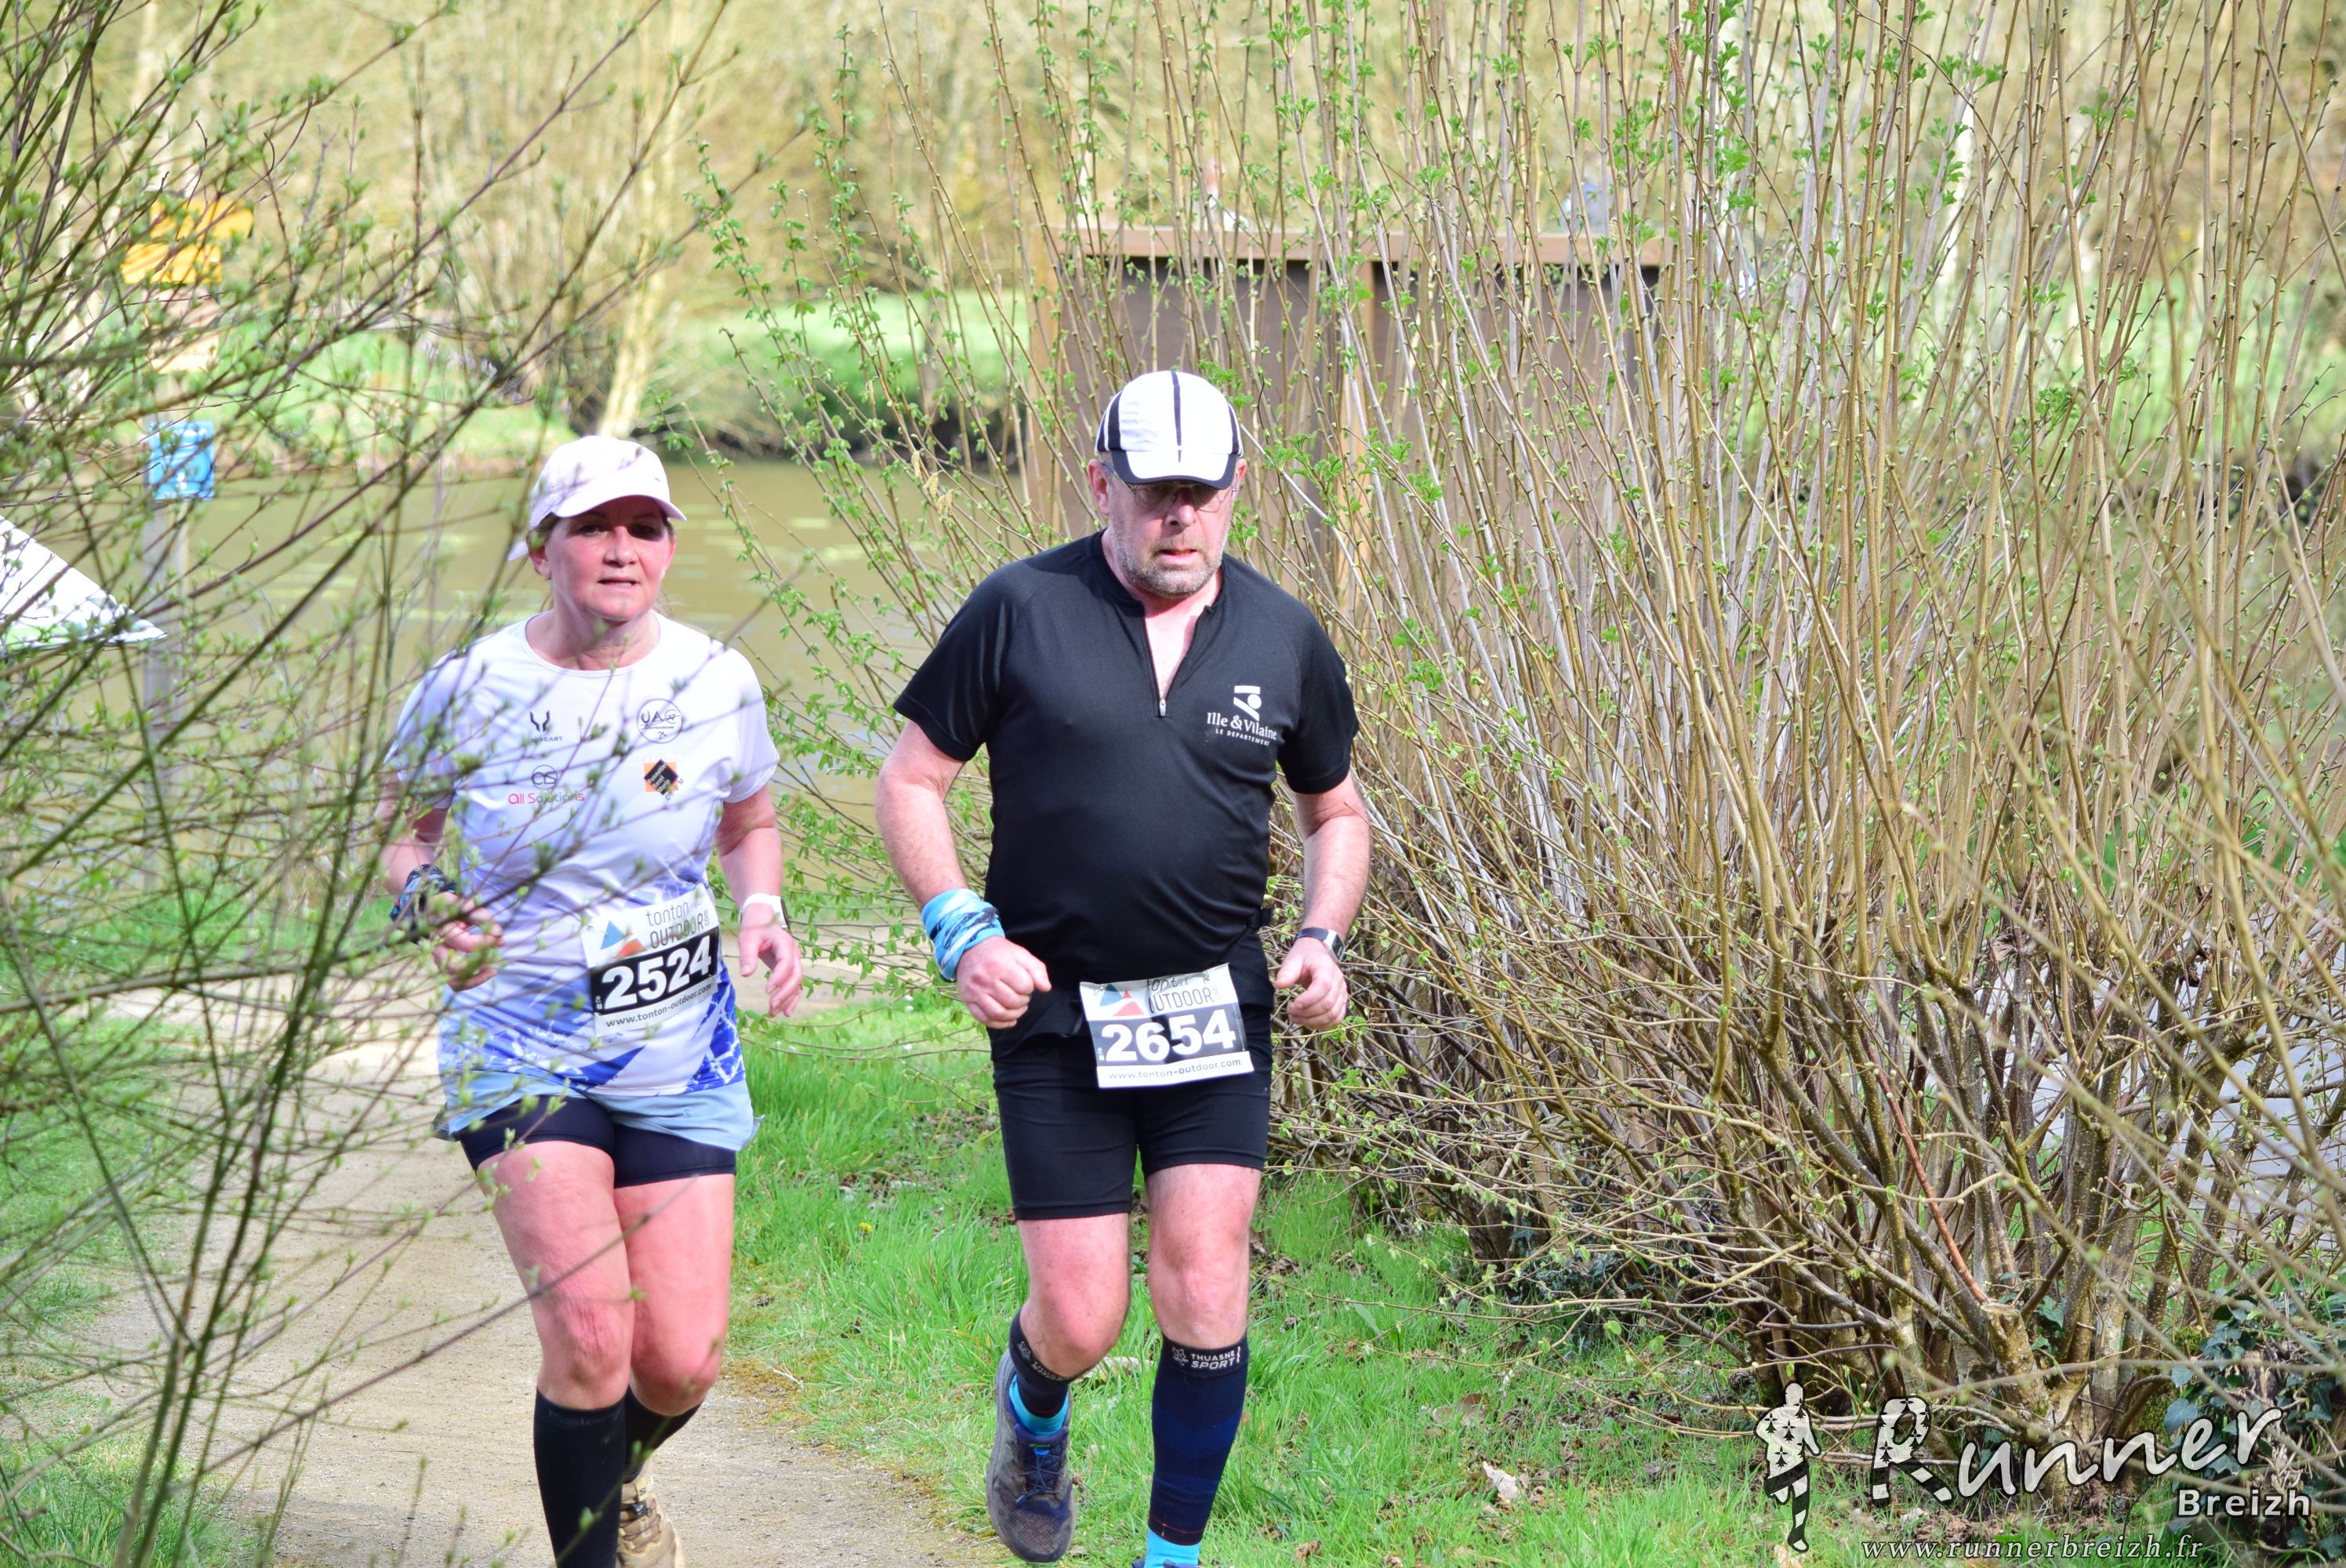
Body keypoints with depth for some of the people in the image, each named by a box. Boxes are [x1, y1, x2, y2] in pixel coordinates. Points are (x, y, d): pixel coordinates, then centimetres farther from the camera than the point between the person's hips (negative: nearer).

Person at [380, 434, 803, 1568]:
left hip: (680, 1054, 2)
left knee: (680, 1359, 0)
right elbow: (403, 837, 6)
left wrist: (763, 909, -5)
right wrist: (424, 903, -16)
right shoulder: (466, 691, -7)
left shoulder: (717, 685, -2)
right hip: (519, 1044, -2)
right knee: (590, 1335, -19)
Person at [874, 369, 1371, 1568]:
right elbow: (911, 777, 1)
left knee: (1204, 1293, -7)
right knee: (1081, 1320, -2)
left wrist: (1322, 942, 0)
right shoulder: (1019, 611, -5)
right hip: (1052, 1017, -2)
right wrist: (961, 932, -12)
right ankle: (1032, 1406, 36)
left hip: (1214, 1011, 2)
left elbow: (1336, 811, 18)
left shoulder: (1285, 639, 4)